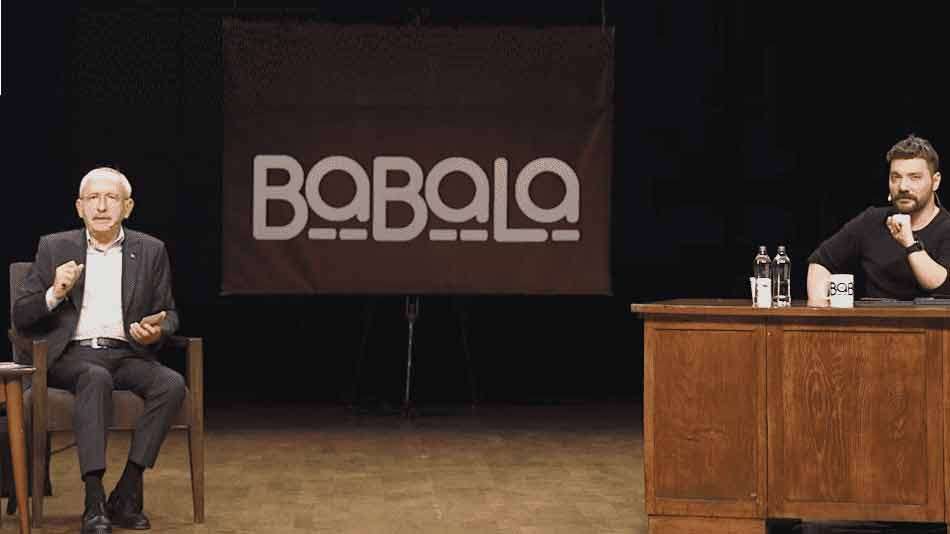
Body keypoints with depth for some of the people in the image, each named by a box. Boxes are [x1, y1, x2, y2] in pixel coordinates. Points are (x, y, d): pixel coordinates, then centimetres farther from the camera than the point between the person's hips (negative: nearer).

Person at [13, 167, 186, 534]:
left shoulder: (151, 250, 11)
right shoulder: (55, 248, 8)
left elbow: (168, 314, 17)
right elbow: (20, 317, 7)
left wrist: (156, 330, -8)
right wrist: (54, 293, -14)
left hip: (127, 355, 2)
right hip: (72, 355, -2)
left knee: (172, 384, -29)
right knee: (96, 378, -37)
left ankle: (126, 495, -25)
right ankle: (94, 502, -40)